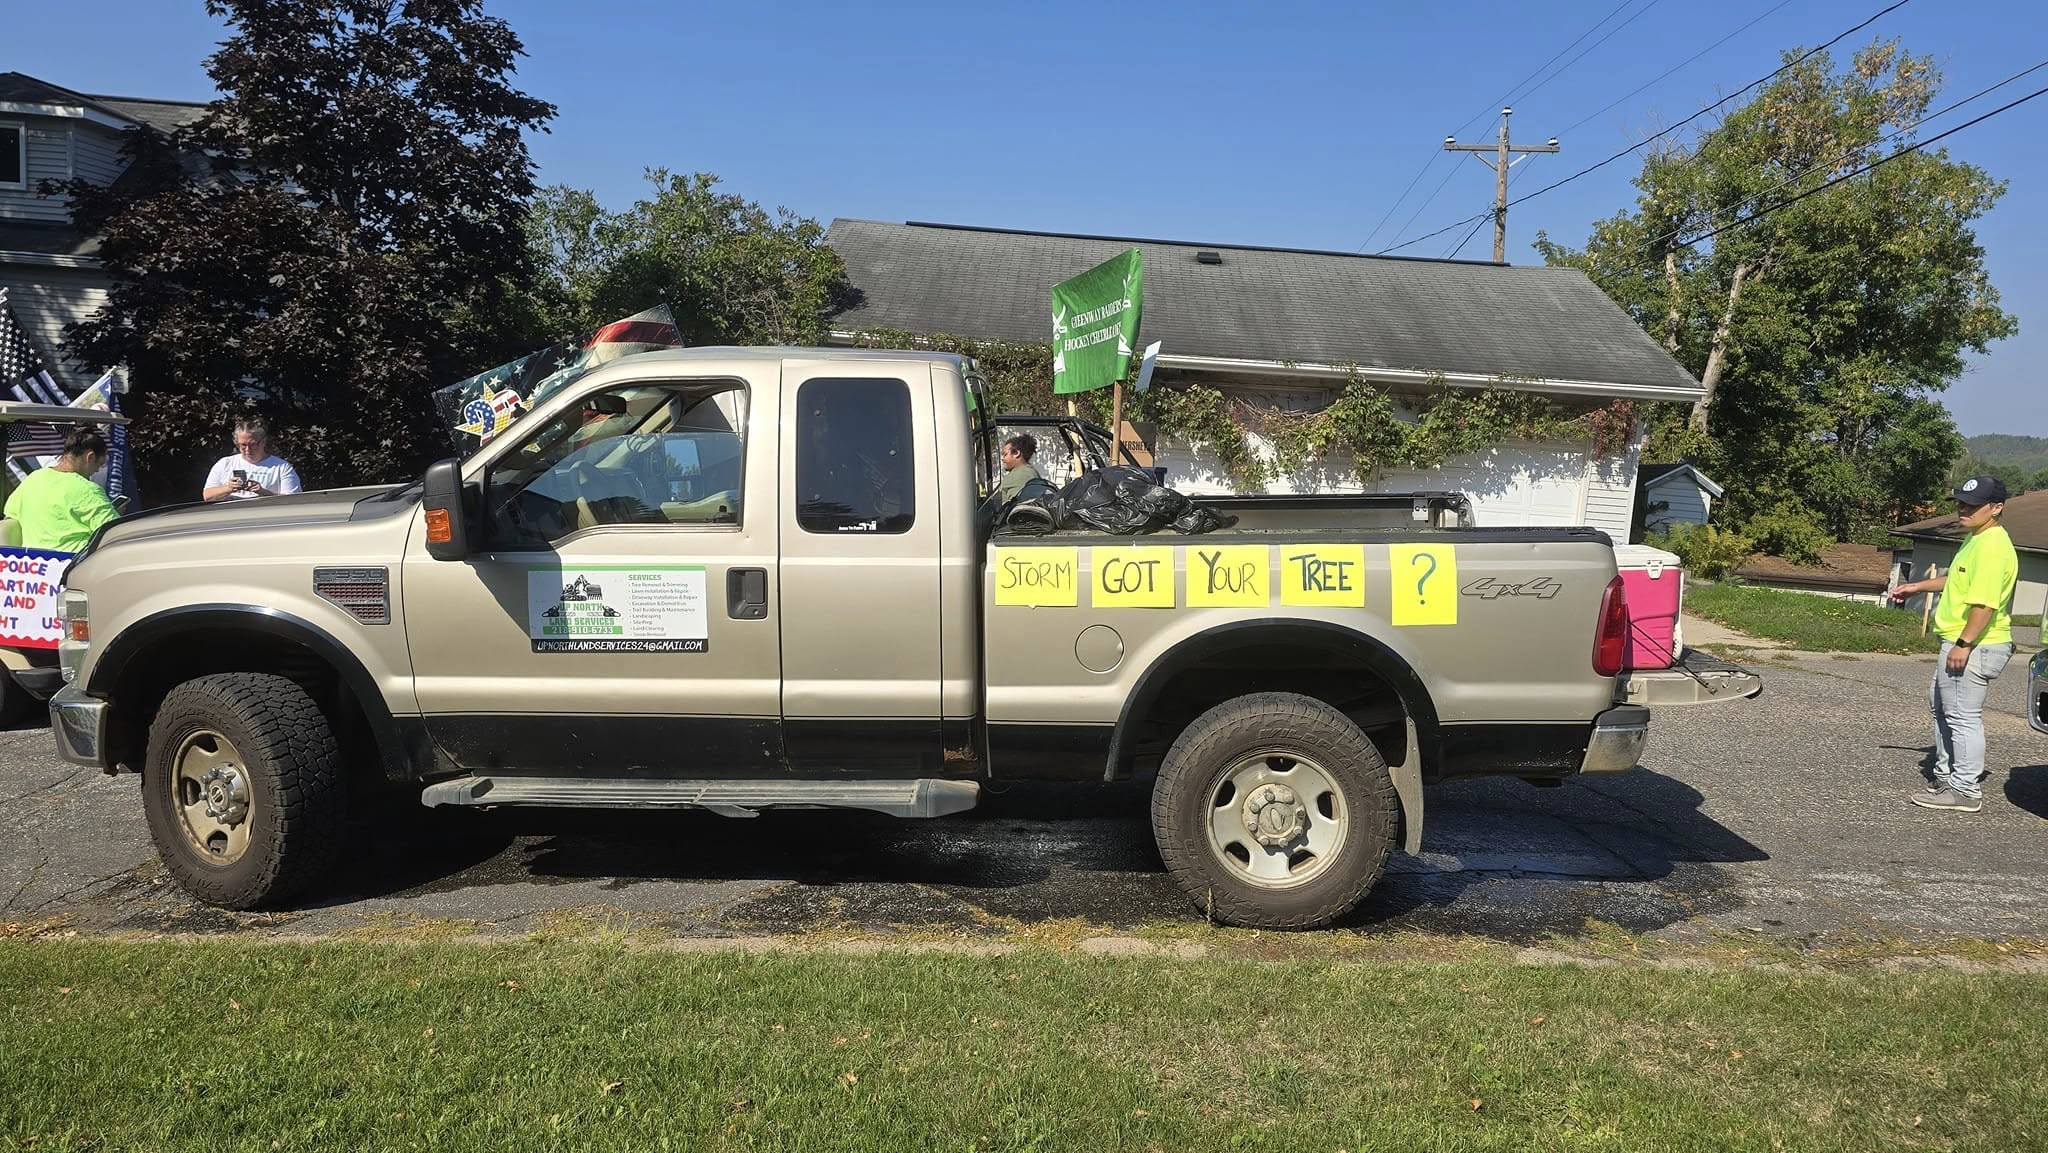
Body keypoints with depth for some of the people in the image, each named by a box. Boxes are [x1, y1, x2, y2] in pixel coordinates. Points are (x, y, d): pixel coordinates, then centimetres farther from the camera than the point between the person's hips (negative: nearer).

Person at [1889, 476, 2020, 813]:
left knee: (1962, 717, -5)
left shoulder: (1992, 547, -21)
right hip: (1961, 643, 11)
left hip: (1975, 647, -11)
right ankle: (1946, 775, 34)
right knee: (1941, 704, 22)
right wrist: (1917, 586, 30)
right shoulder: (1975, 539, 13)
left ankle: (1966, 791, 4)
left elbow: (1985, 603, -27)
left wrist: (1963, 645, -27)